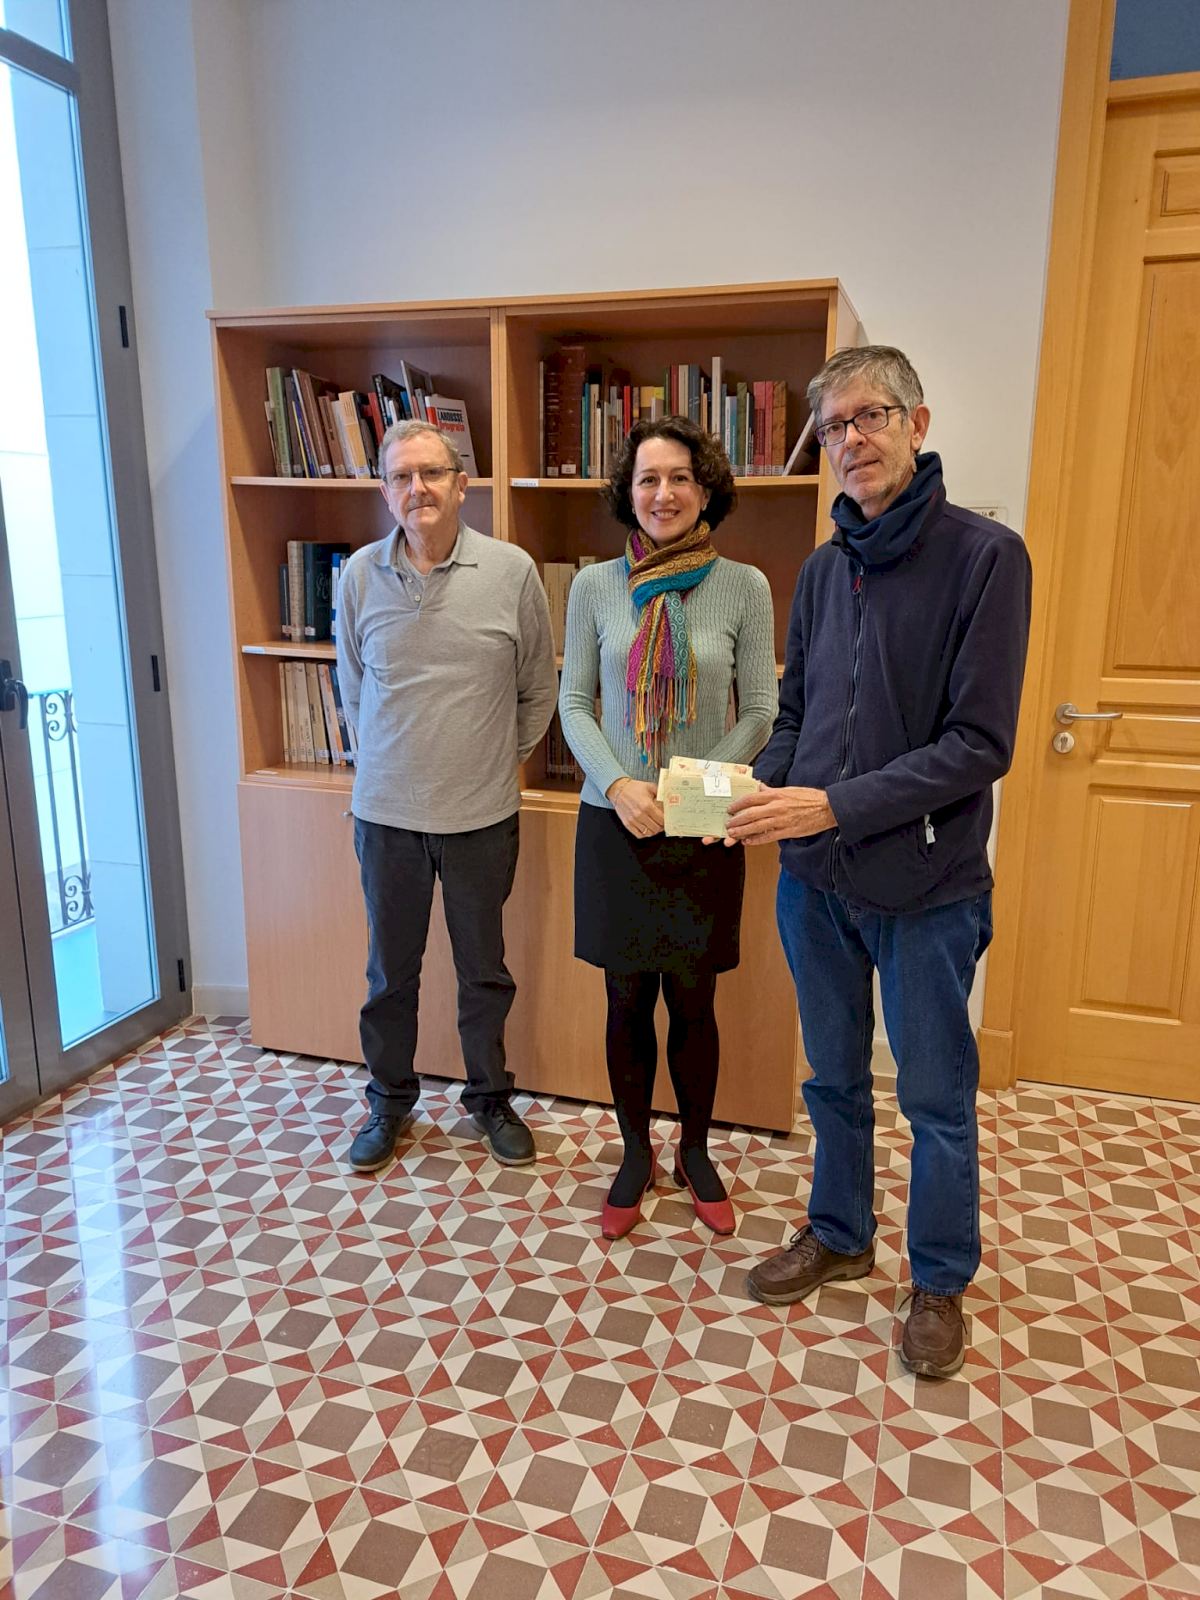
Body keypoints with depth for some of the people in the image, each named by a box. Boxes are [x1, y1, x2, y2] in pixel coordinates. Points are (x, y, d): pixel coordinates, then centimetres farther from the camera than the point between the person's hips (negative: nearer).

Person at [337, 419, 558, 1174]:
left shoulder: (512, 571, -7)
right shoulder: (360, 575, -3)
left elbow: (540, 690, 4)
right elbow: (352, 687, 10)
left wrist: (501, 758, 8)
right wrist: (394, 759, 12)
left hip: (482, 813, -1)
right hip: (386, 810, 1)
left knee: (484, 970, 14)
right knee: (390, 969, 15)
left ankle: (491, 1098, 35)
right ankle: (390, 1103, 36)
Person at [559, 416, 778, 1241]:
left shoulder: (743, 587, -3)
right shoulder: (595, 586, 0)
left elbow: (761, 711, -1)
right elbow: (574, 702, 3)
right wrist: (619, 784, -13)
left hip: (704, 832, -1)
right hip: (615, 824, 1)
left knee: (694, 1002, 11)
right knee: (627, 1000, 11)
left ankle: (696, 1154, 34)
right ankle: (636, 1156, 32)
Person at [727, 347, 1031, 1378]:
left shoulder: (986, 556, -12)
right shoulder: (823, 570, 6)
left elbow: (980, 745, -18)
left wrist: (836, 806, -23)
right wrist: (762, 789, -7)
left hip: (925, 886, -5)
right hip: (816, 878, 5)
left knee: (937, 1100, 13)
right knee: (834, 1079, 20)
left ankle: (941, 1280, 35)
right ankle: (839, 1236, 42)